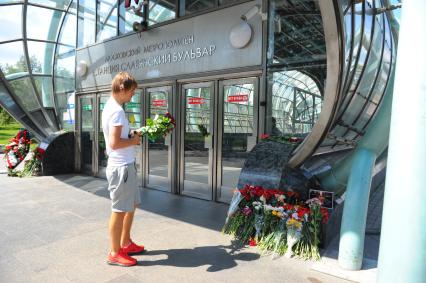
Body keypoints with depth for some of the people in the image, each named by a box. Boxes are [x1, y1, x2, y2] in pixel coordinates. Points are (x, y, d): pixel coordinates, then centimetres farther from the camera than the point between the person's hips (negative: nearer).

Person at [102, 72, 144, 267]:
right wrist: (134, 141, -11)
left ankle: (125, 243, 35)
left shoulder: (111, 107, 13)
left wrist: (133, 135, 8)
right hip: (121, 167, -10)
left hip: (126, 165, 10)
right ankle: (114, 253, 18)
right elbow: (114, 143, -25)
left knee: (131, 205, 20)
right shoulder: (116, 110, -18)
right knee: (119, 210, 2)